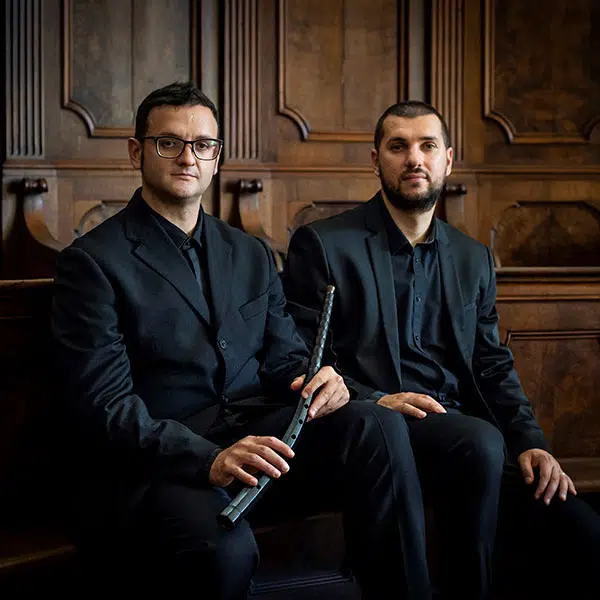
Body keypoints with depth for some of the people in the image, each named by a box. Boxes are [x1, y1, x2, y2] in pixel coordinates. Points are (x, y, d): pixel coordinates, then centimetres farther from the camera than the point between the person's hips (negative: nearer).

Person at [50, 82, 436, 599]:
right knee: (224, 544, -38)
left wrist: (316, 379, -9)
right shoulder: (92, 262, -1)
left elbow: (283, 355, 18)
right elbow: (102, 405, -12)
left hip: (252, 436, 6)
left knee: (372, 426, -22)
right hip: (147, 461, -5)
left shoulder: (251, 255, 20)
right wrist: (208, 459, -27)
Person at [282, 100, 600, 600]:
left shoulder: (473, 259, 20)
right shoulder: (323, 245, 4)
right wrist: (374, 401, -18)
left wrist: (530, 442, 0)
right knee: (481, 443, -35)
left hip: (464, 426, 5)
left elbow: (494, 367, 17)